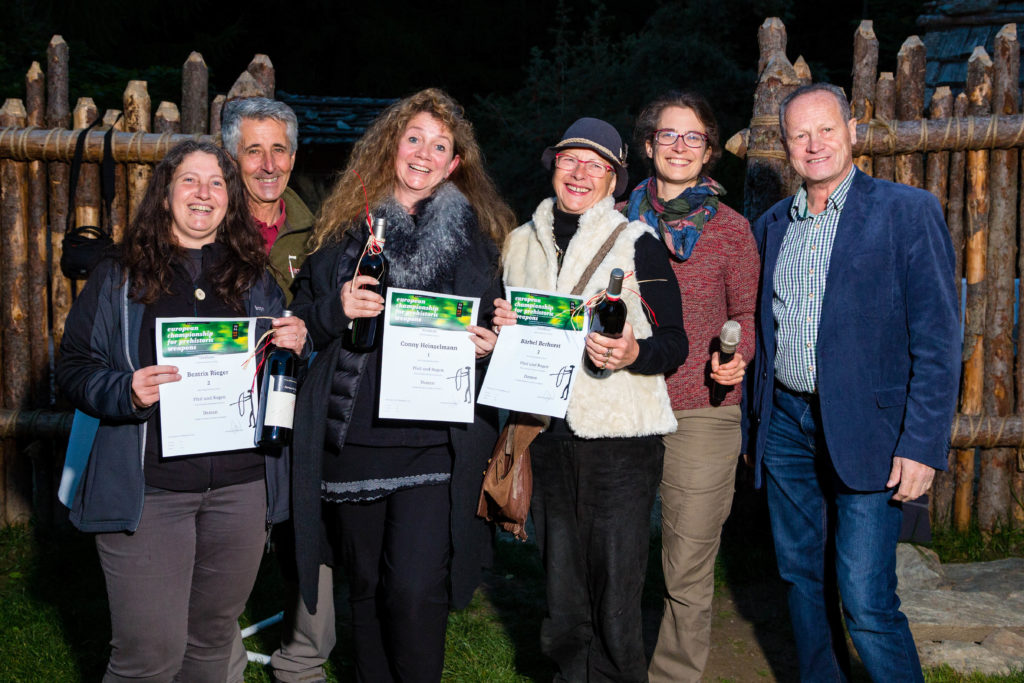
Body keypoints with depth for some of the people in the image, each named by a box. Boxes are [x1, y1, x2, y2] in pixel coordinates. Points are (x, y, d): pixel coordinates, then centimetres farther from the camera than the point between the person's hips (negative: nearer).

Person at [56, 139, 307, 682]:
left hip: (241, 487, 3)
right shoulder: (119, 278, 4)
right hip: (148, 490, -3)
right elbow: (74, 367, 2)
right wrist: (126, 392, -18)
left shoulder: (256, 279, 12)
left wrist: (296, 348, -4)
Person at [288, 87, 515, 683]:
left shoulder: (474, 231, 9)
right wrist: (337, 309, -8)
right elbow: (303, 317, 13)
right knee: (366, 585, 11)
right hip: (352, 433, 2)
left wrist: (492, 343, -9)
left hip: (435, 438, -2)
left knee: (415, 590, -11)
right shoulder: (347, 224, 11)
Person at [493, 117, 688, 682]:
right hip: (547, 438, 4)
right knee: (562, 600, 10)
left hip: (621, 442, -4)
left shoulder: (637, 243, 0)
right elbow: (502, 334, 26)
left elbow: (675, 344, -2)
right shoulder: (520, 243, 15)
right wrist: (501, 327, 2)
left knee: (616, 605, -3)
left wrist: (632, 354, -23)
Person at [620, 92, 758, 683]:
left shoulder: (731, 228, 5)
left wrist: (736, 358, -10)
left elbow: (747, 312, 9)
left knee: (688, 570, 0)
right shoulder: (620, 221, 10)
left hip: (702, 412, -2)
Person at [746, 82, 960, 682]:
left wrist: (923, 445, -16)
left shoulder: (908, 212, -4)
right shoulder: (771, 226, 13)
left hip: (865, 426, -5)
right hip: (785, 424, 6)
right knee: (802, 579, 14)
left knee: (866, 600, -9)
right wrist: (756, 421, 12)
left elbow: (938, 339, -9)